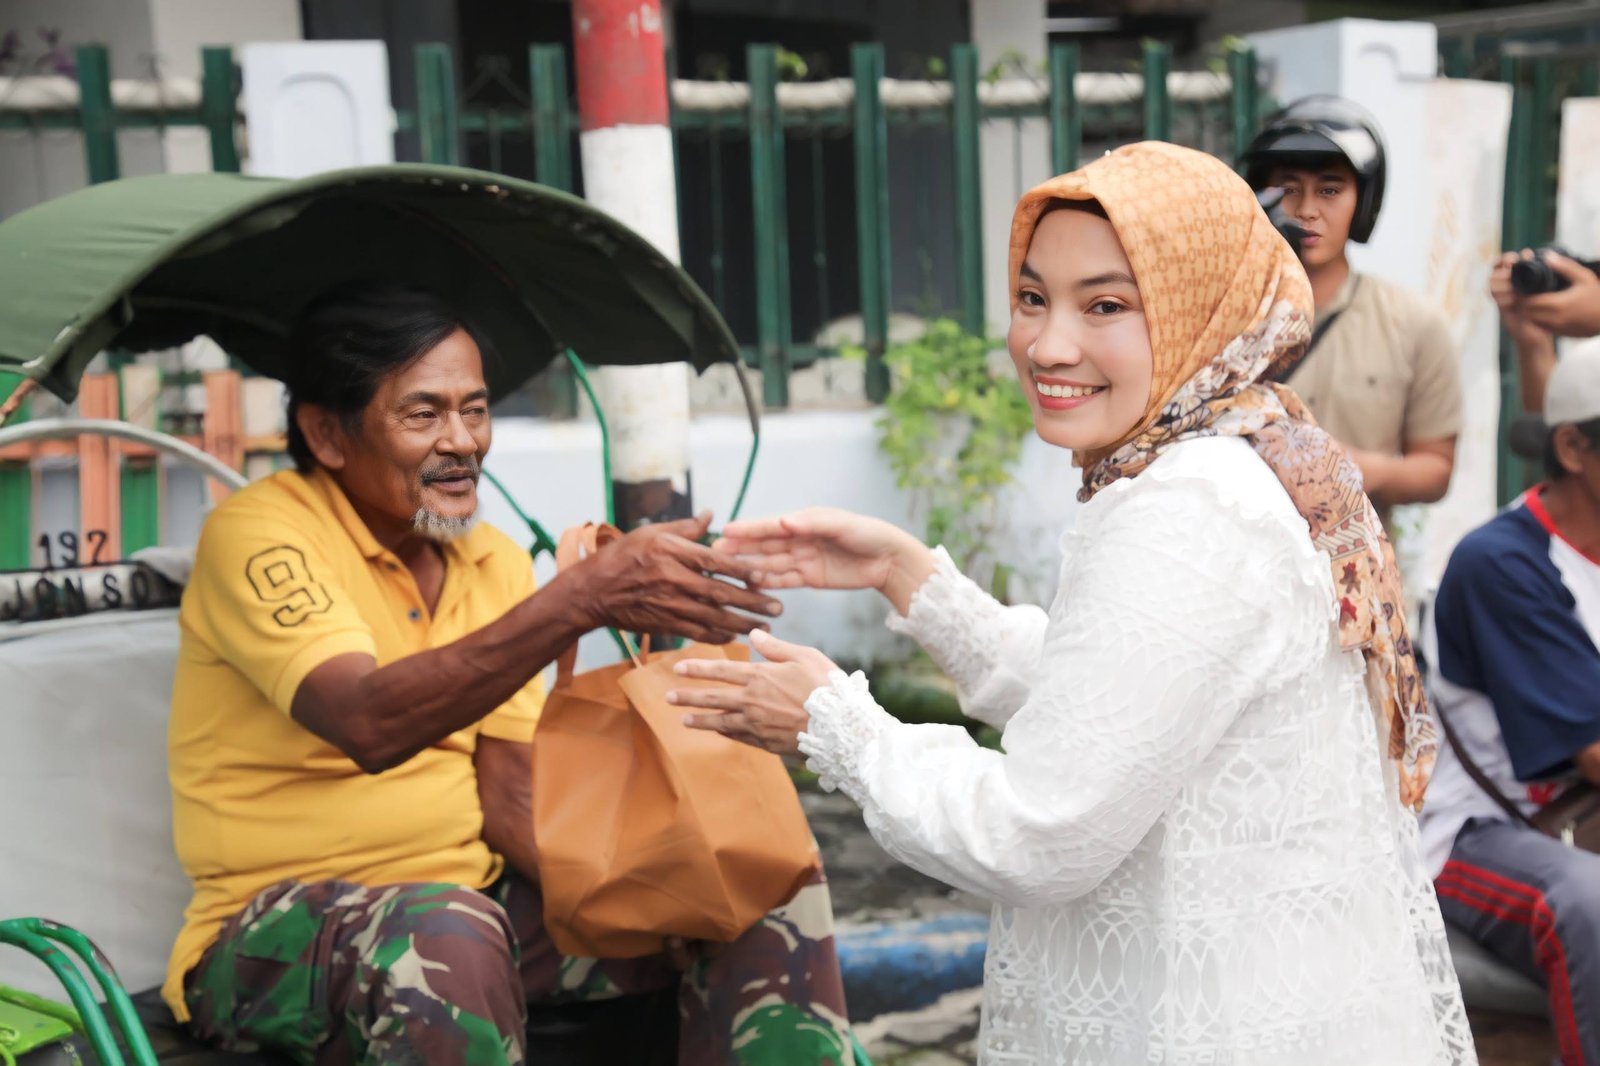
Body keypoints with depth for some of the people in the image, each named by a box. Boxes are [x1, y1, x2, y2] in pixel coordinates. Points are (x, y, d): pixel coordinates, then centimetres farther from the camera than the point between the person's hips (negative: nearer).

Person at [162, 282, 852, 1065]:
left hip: (475, 898, 6)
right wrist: (584, 598, -40)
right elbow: (370, 724, -32)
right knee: (443, 934, -40)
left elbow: (510, 793, 3)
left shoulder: (498, 564, 7)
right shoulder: (255, 533, -14)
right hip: (277, 932, -6)